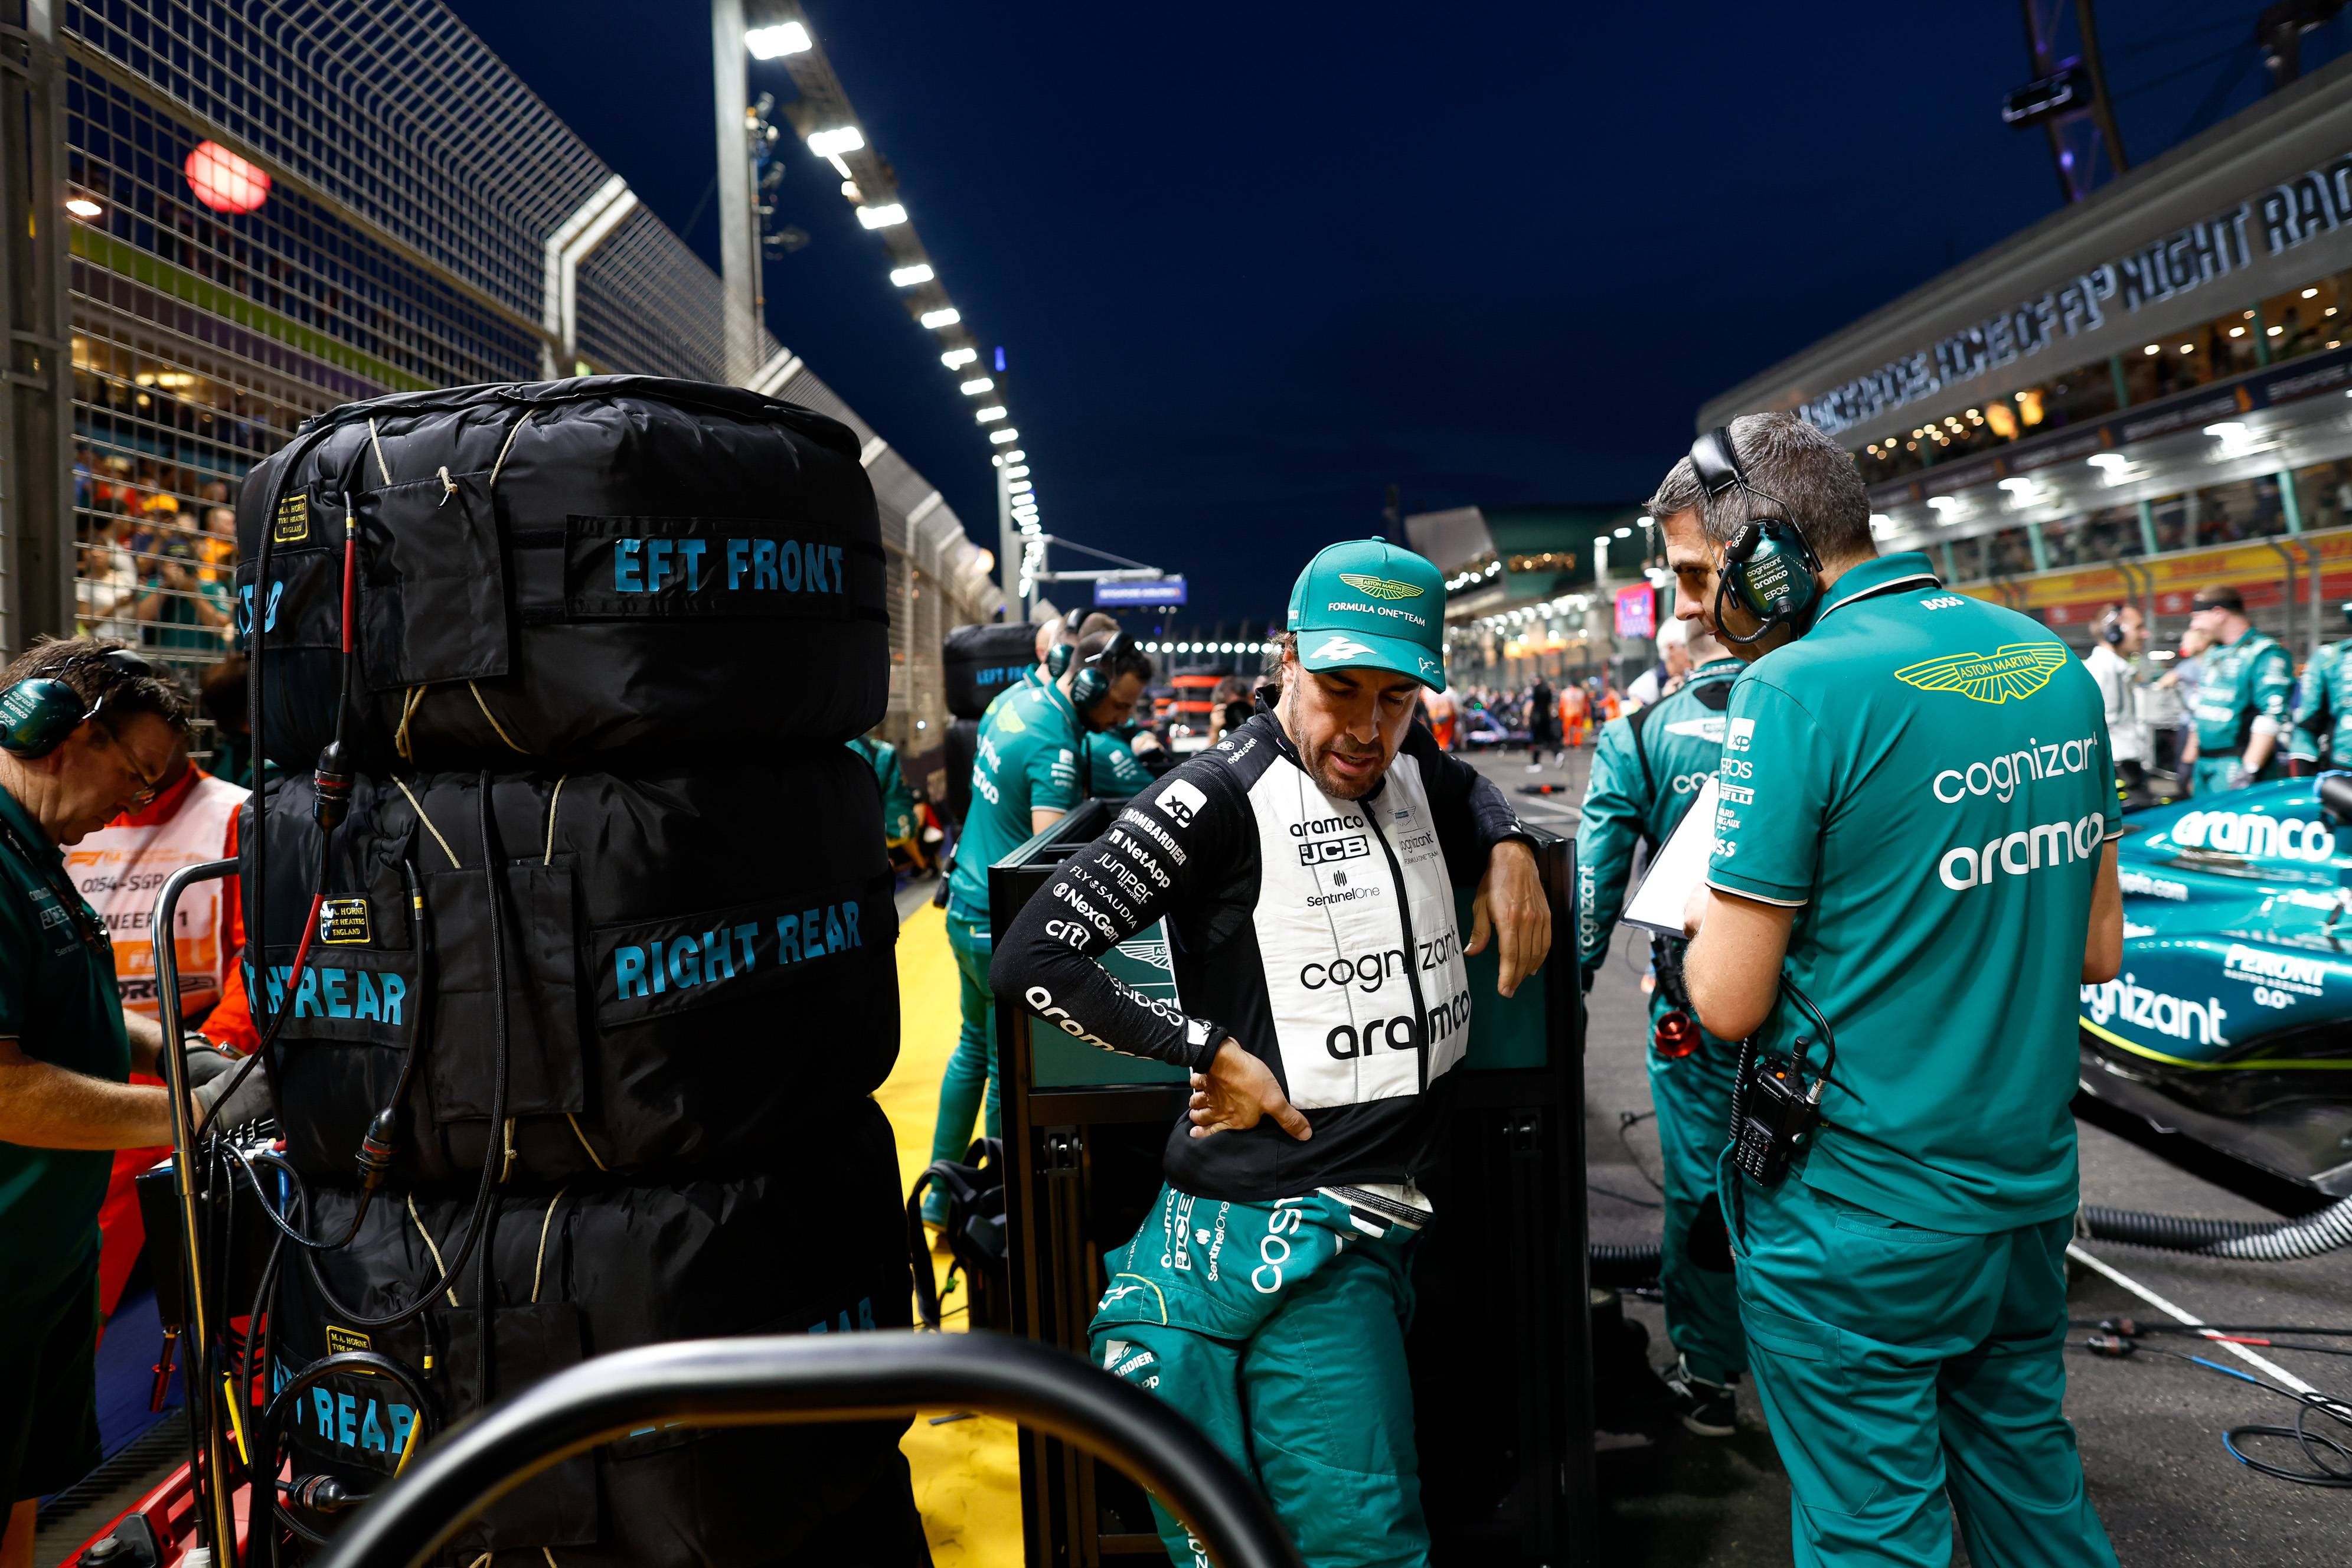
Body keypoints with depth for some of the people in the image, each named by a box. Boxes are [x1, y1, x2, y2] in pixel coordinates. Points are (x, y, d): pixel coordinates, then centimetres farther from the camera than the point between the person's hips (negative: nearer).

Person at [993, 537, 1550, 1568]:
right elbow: (1032, 957, -15)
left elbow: (1473, 791, 37)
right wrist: (1211, 1052, -12)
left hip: (1364, 1227, 6)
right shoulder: (1223, 797, -12)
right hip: (1269, 1225, -6)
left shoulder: (1409, 771, 11)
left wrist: (1507, 849, 14)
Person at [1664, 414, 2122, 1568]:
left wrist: (1705, 920, 2)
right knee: (2026, 1466, 26)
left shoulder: (1800, 689, -20)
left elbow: (1729, 1003, -17)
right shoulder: (2053, 664, 3)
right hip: (2031, 1187, 7)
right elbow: (2096, 952, 10)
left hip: (1860, 1225, -7)